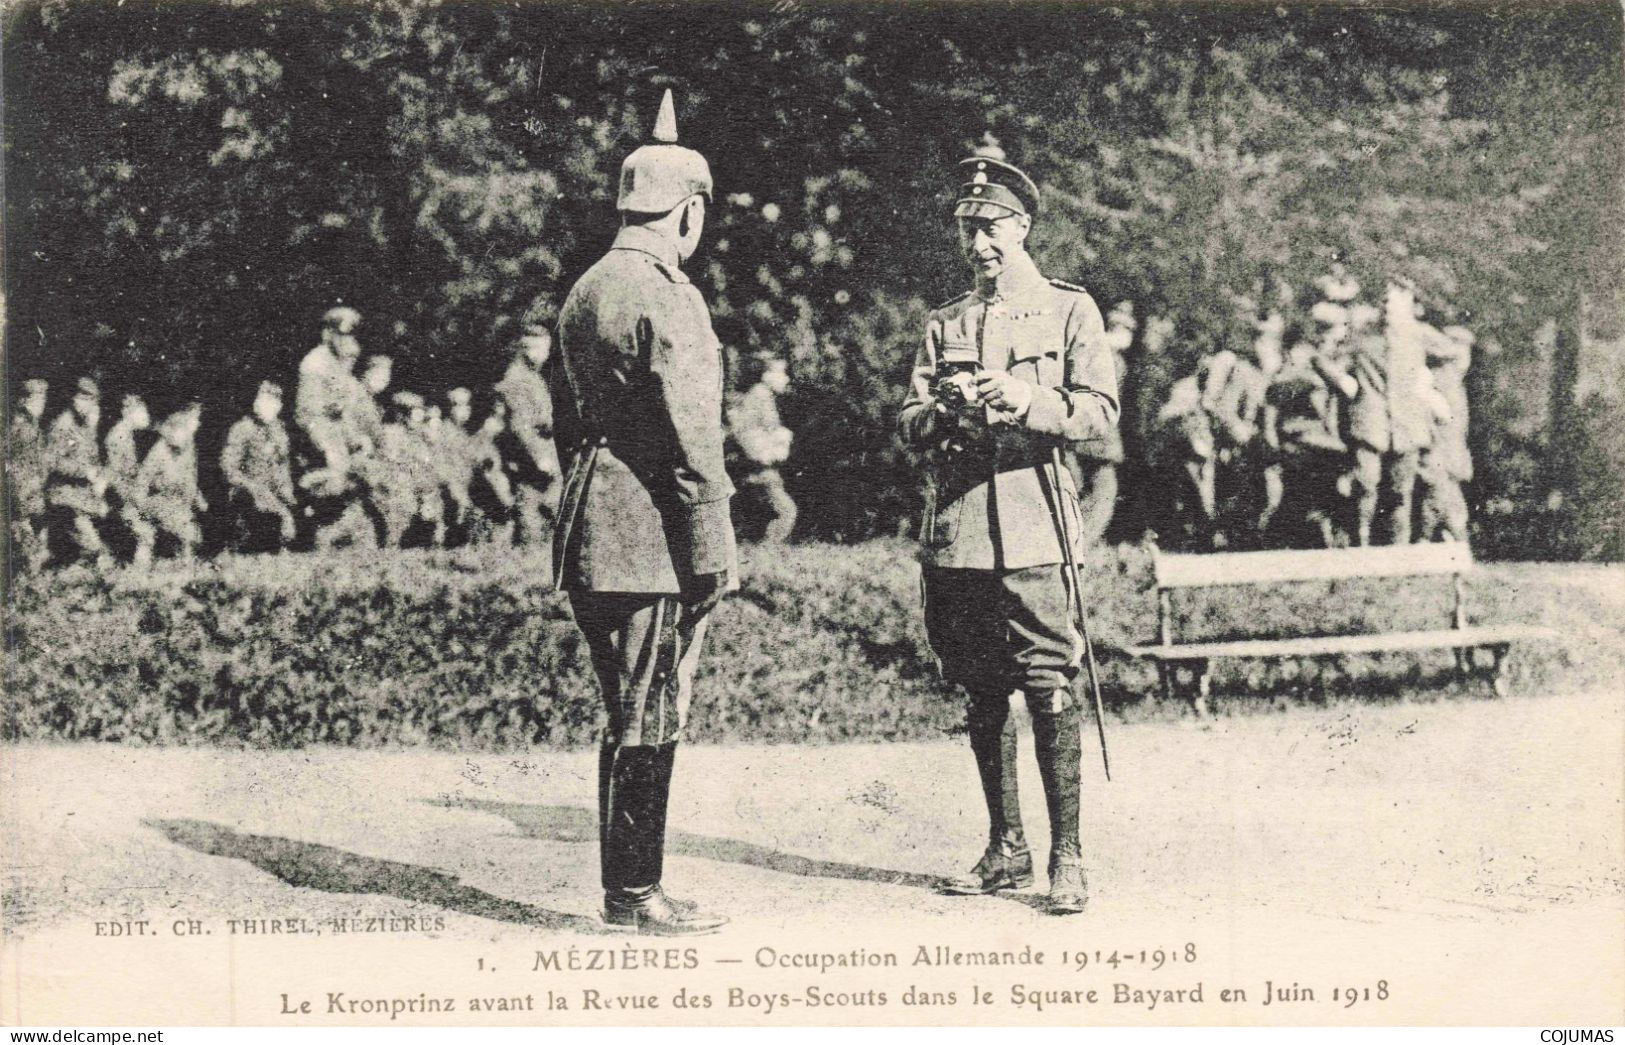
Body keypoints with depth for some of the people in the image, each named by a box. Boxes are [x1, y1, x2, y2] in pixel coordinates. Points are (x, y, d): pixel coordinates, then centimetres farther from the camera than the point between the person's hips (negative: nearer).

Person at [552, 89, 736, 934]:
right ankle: (636, 895, 4)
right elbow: (691, 436, -17)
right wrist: (715, 548, -13)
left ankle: (625, 882, 22)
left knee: (631, 717, 15)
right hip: (652, 540, -9)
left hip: (590, 537, 9)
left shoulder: (584, 291, 15)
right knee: (650, 722, -2)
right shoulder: (667, 300, -14)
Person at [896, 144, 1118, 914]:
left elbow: (1100, 411, -1)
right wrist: (946, 410, -10)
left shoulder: (1070, 310, 7)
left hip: (1031, 525, -4)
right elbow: (908, 424, 13)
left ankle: (1066, 857, -3)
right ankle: (1006, 850, 18)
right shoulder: (945, 323, 17)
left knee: (1049, 690, -9)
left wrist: (1027, 401, -18)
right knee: (982, 695, 8)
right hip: (954, 526, 4)